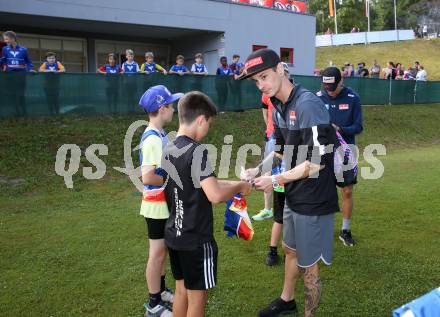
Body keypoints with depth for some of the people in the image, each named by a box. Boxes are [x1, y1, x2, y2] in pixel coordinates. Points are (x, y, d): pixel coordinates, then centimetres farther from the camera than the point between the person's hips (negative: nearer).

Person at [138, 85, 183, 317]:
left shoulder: (159, 135, 6)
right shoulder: (152, 139, -23)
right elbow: (147, 177, -30)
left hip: (164, 203, 9)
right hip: (157, 204, -9)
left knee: (162, 251, 21)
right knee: (157, 253, 4)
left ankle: (161, 292, 37)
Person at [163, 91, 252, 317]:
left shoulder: (170, 150, 5)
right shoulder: (196, 151, -21)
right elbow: (215, 195, -31)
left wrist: (229, 185, 13)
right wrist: (239, 186, -12)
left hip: (174, 234, 8)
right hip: (196, 239, -8)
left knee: (181, 290, 20)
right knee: (197, 296, 7)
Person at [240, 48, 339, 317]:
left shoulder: (308, 105, -24)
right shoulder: (279, 107, 4)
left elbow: (317, 162, -26)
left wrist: (276, 180, -21)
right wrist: (257, 171, 0)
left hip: (313, 200, -9)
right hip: (293, 195, 9)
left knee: (309, 265, 7)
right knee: (290, 250, 26)